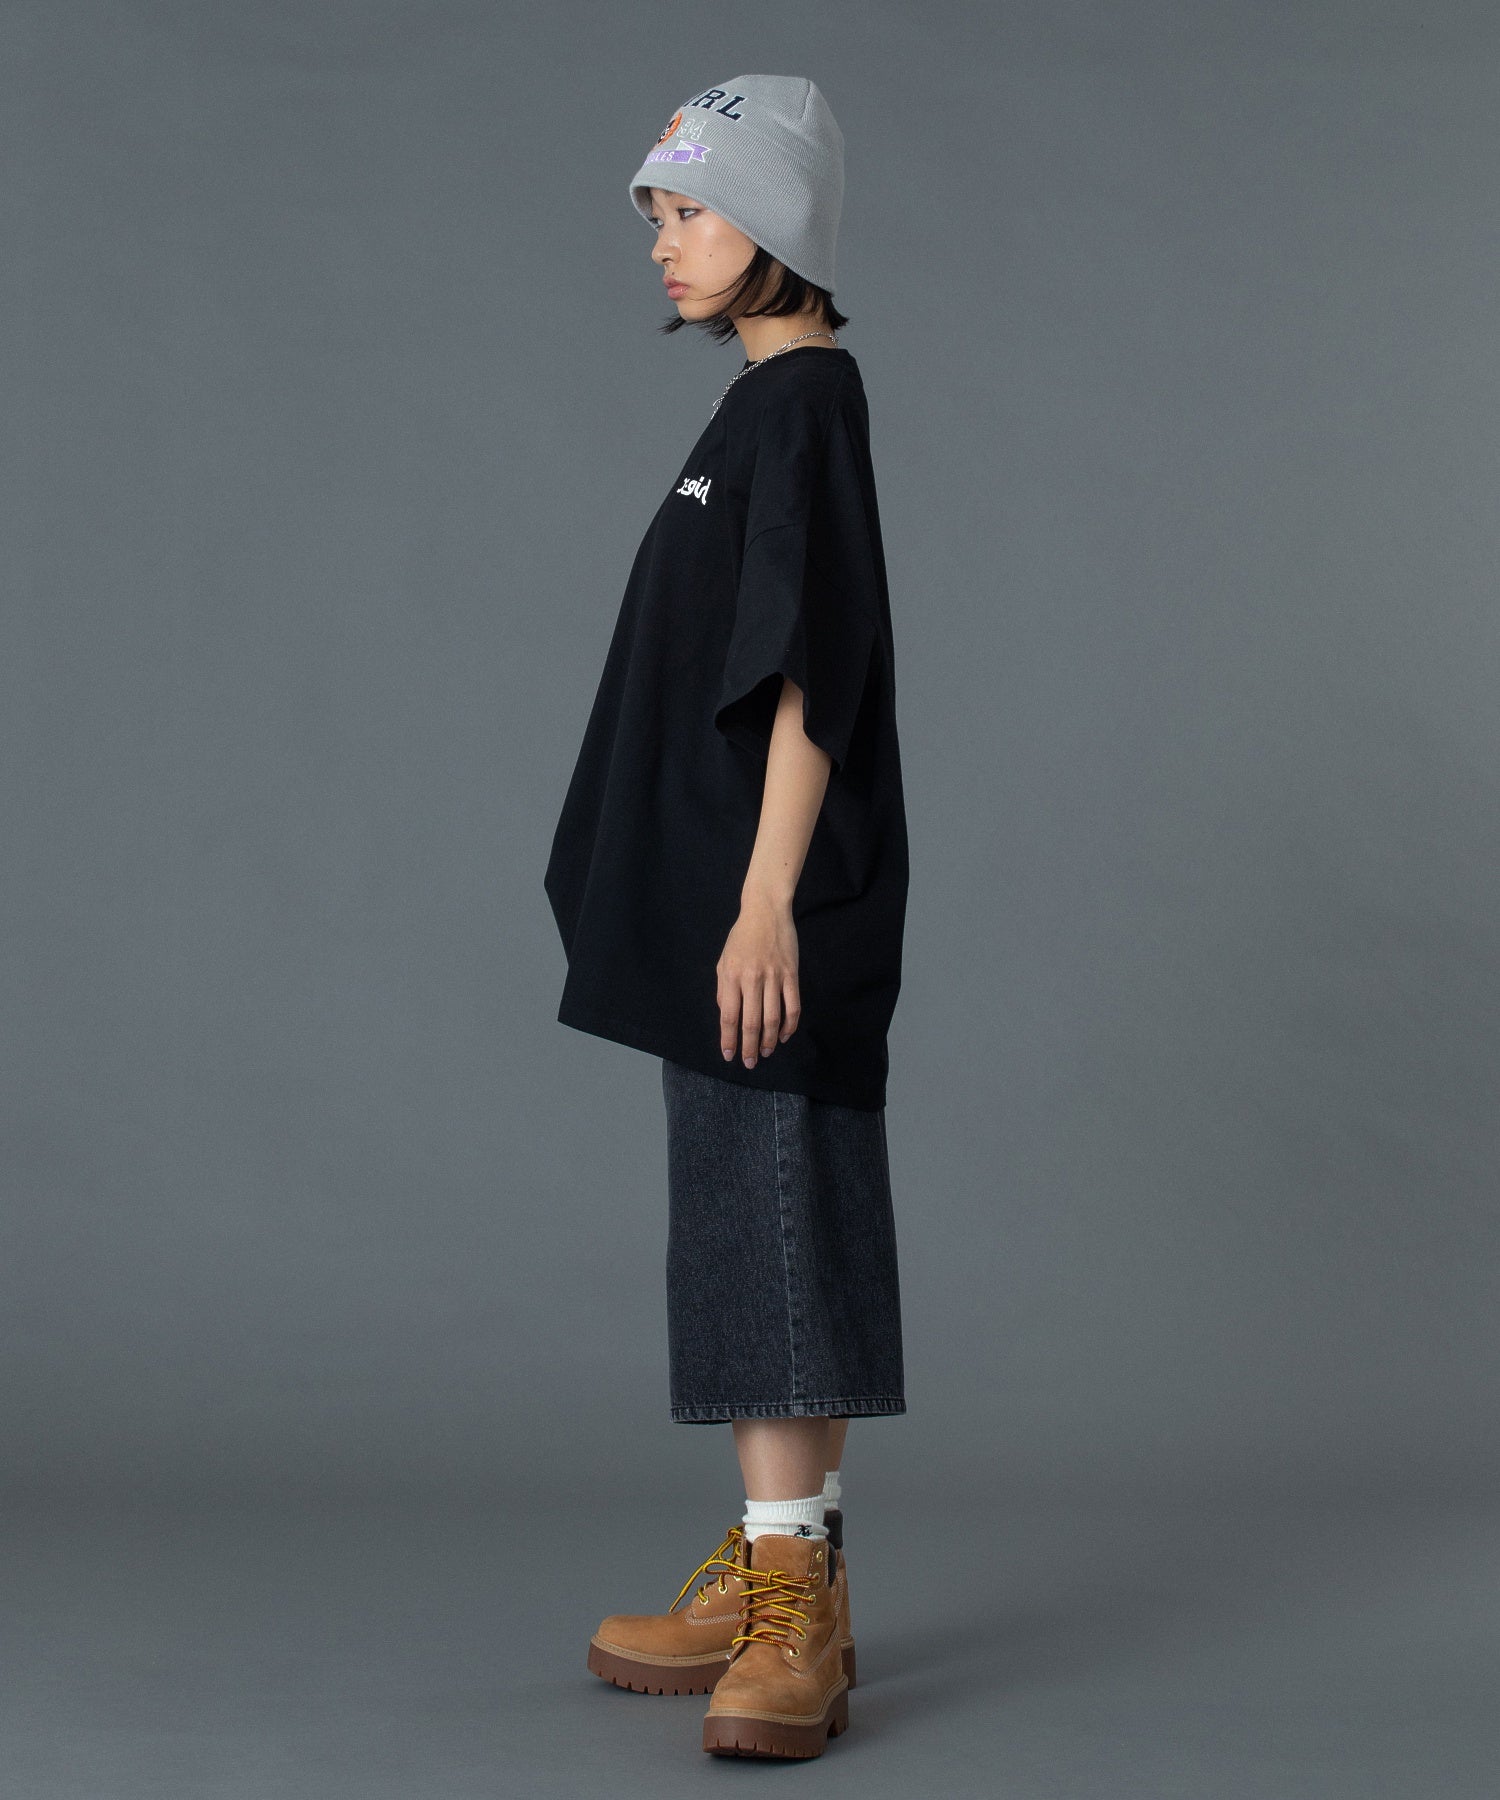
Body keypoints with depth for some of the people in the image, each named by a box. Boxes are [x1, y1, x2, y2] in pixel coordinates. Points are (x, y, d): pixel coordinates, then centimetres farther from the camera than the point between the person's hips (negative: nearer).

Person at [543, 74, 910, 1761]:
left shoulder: (804, 402, -11)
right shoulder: (762, 404, 18)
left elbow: (808, 670, -19)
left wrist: (768, 896, -23)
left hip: (772, 890, -10)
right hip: (713, 884, 10)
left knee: (772, 1213, -10)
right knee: (739, 1220, 11)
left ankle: (798, 1615, -7)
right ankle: (772, 1564, 19)